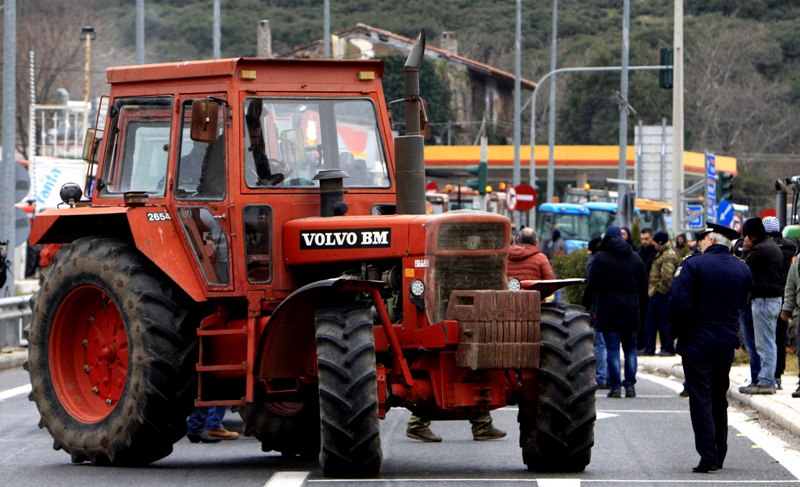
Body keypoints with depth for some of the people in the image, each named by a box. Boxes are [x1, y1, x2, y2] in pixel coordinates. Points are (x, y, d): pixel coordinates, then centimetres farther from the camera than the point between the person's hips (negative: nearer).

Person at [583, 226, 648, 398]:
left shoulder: (600, 258, -4)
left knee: (612, 348, -2)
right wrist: (640, 307, 19)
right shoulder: (635, 258, 11)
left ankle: (615, 386, -5)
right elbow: (644, 287, 14)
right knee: (630, 348, 10)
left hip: (609, 311, -4)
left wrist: (586, 306, 0)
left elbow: (591, 286, -7)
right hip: (631, 311, 4)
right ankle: (630, 385, 7)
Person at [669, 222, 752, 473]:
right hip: (726, 343, 5)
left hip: (697, 342, -5)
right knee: (719, 400, 16)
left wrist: (678, 331, -3)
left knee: (700, 399, -3)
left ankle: (708, 456, -11)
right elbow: (741, 304, 13)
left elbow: (679, 302, -16)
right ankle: (719, 456, 20)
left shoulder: (693, 265, -12)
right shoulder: (743, 270, 5)